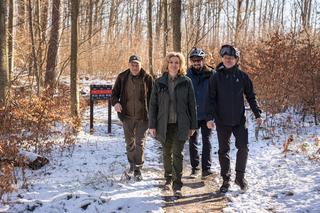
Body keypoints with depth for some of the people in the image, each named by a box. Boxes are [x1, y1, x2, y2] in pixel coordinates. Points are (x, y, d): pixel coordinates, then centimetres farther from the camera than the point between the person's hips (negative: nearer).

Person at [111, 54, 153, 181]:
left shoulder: (147, 78, -5)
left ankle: (137, 169, 5)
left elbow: (152, 97, 0)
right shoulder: (122, 77, 0)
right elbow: (114, 93, 7)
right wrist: (115, 102, -15)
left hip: (142, 116, -2)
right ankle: (132, 163, 36)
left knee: (140, 143, -3)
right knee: (129, 142, 16)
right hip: (127, 116, 3)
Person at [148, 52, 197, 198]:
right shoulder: (159, 82, 3)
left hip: (181, 124, -2)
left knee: (177, 154, -7)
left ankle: (177, 186, -1)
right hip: (164, 124, 2)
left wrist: (193, 125, 0)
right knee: (166, 153, 13)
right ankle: (168, 179, 33)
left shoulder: (186, 82, 1)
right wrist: (152, 125, -1)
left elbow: (192, 105, 2)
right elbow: (153, 104, 3)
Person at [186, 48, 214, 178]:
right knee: (193, 142, 10)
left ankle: (206, 168, 7)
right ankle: (194, 168, 21)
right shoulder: (187, 75, 0)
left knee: (206, 141, 1)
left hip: (206, 115, -2)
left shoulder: (211, 74, -5)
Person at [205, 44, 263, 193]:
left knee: (243, 147, -4)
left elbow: (251, 96, 7)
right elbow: (211, 98, -3)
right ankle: (226, 180, 20)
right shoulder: (216, 77, -1)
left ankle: (240, 176, 16)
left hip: (239, 120, 0)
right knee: (223, 150, 8)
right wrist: (210, 117, -13)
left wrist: (257, 114, 0)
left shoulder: (242, 76, 2)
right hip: (222, 121, 0)